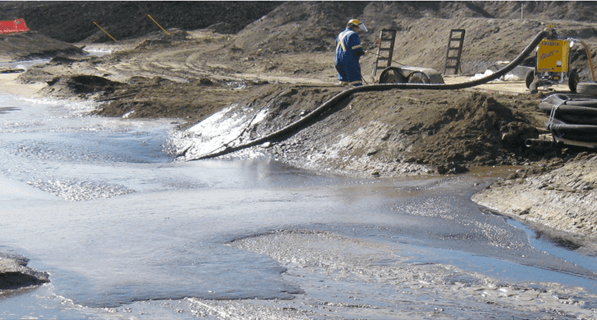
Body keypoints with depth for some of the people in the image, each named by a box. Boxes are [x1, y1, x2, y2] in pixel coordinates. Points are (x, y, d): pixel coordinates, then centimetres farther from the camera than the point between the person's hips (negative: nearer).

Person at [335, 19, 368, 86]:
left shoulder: (340, 35, 19)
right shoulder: (353, 34, -9)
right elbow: (358, 51, -15)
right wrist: (362, 52, 5)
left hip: (339, 62, 9)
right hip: (350, 63, -8)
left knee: (344, 81, 12)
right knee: (356, 82, -11)